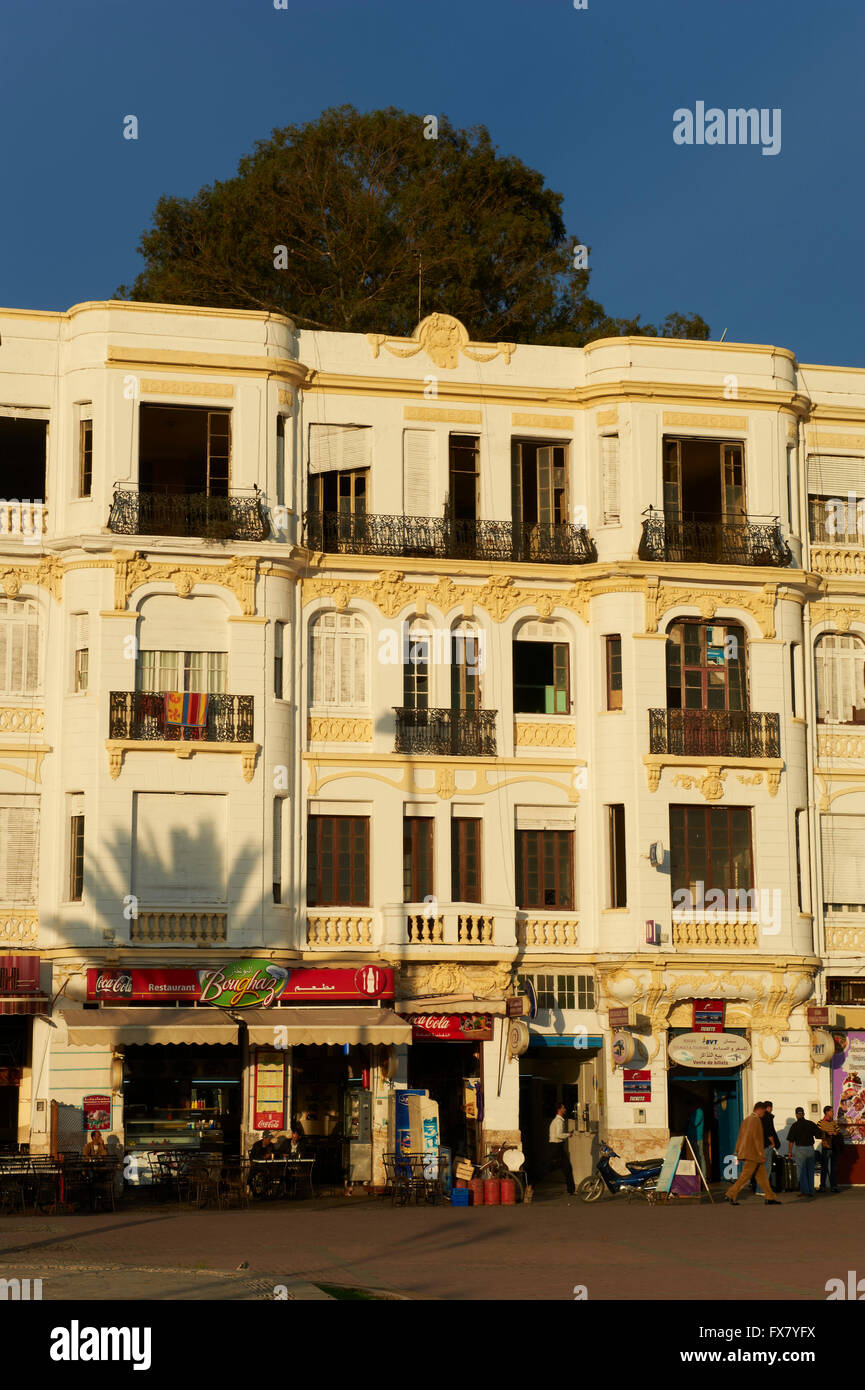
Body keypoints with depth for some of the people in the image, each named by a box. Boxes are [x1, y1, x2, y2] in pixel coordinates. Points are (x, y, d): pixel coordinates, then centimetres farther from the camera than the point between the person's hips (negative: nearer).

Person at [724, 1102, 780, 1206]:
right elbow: (757, 1138, -18)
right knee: (745, 1176, -7)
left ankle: (770, 1198, 10)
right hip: (753, 1154, -10)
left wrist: (738, 1152, 22)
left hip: (745, 1153, 10)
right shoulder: (756, 1120, -12)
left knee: (762, 1176, 10)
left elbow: (740, 1138, 19)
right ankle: (730, 1195, -6)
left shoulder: (746, 1120, 17)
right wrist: (762, 1154, -17)